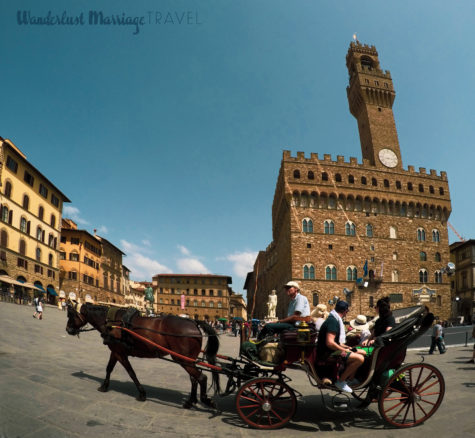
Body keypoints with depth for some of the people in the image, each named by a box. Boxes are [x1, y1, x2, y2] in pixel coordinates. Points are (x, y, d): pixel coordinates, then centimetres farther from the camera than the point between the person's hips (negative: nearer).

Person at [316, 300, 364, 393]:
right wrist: (343, 350, -16)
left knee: (362, 353, 18)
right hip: (328, 355, -11)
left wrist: (343, 346, 16)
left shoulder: (334, 319, 14)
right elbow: (329, 343, -28)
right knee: (360, 359, -24)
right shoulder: (333, 321, -19)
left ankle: (350, 379, 25)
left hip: (331, 352, 11)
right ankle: (340, 381, -12)